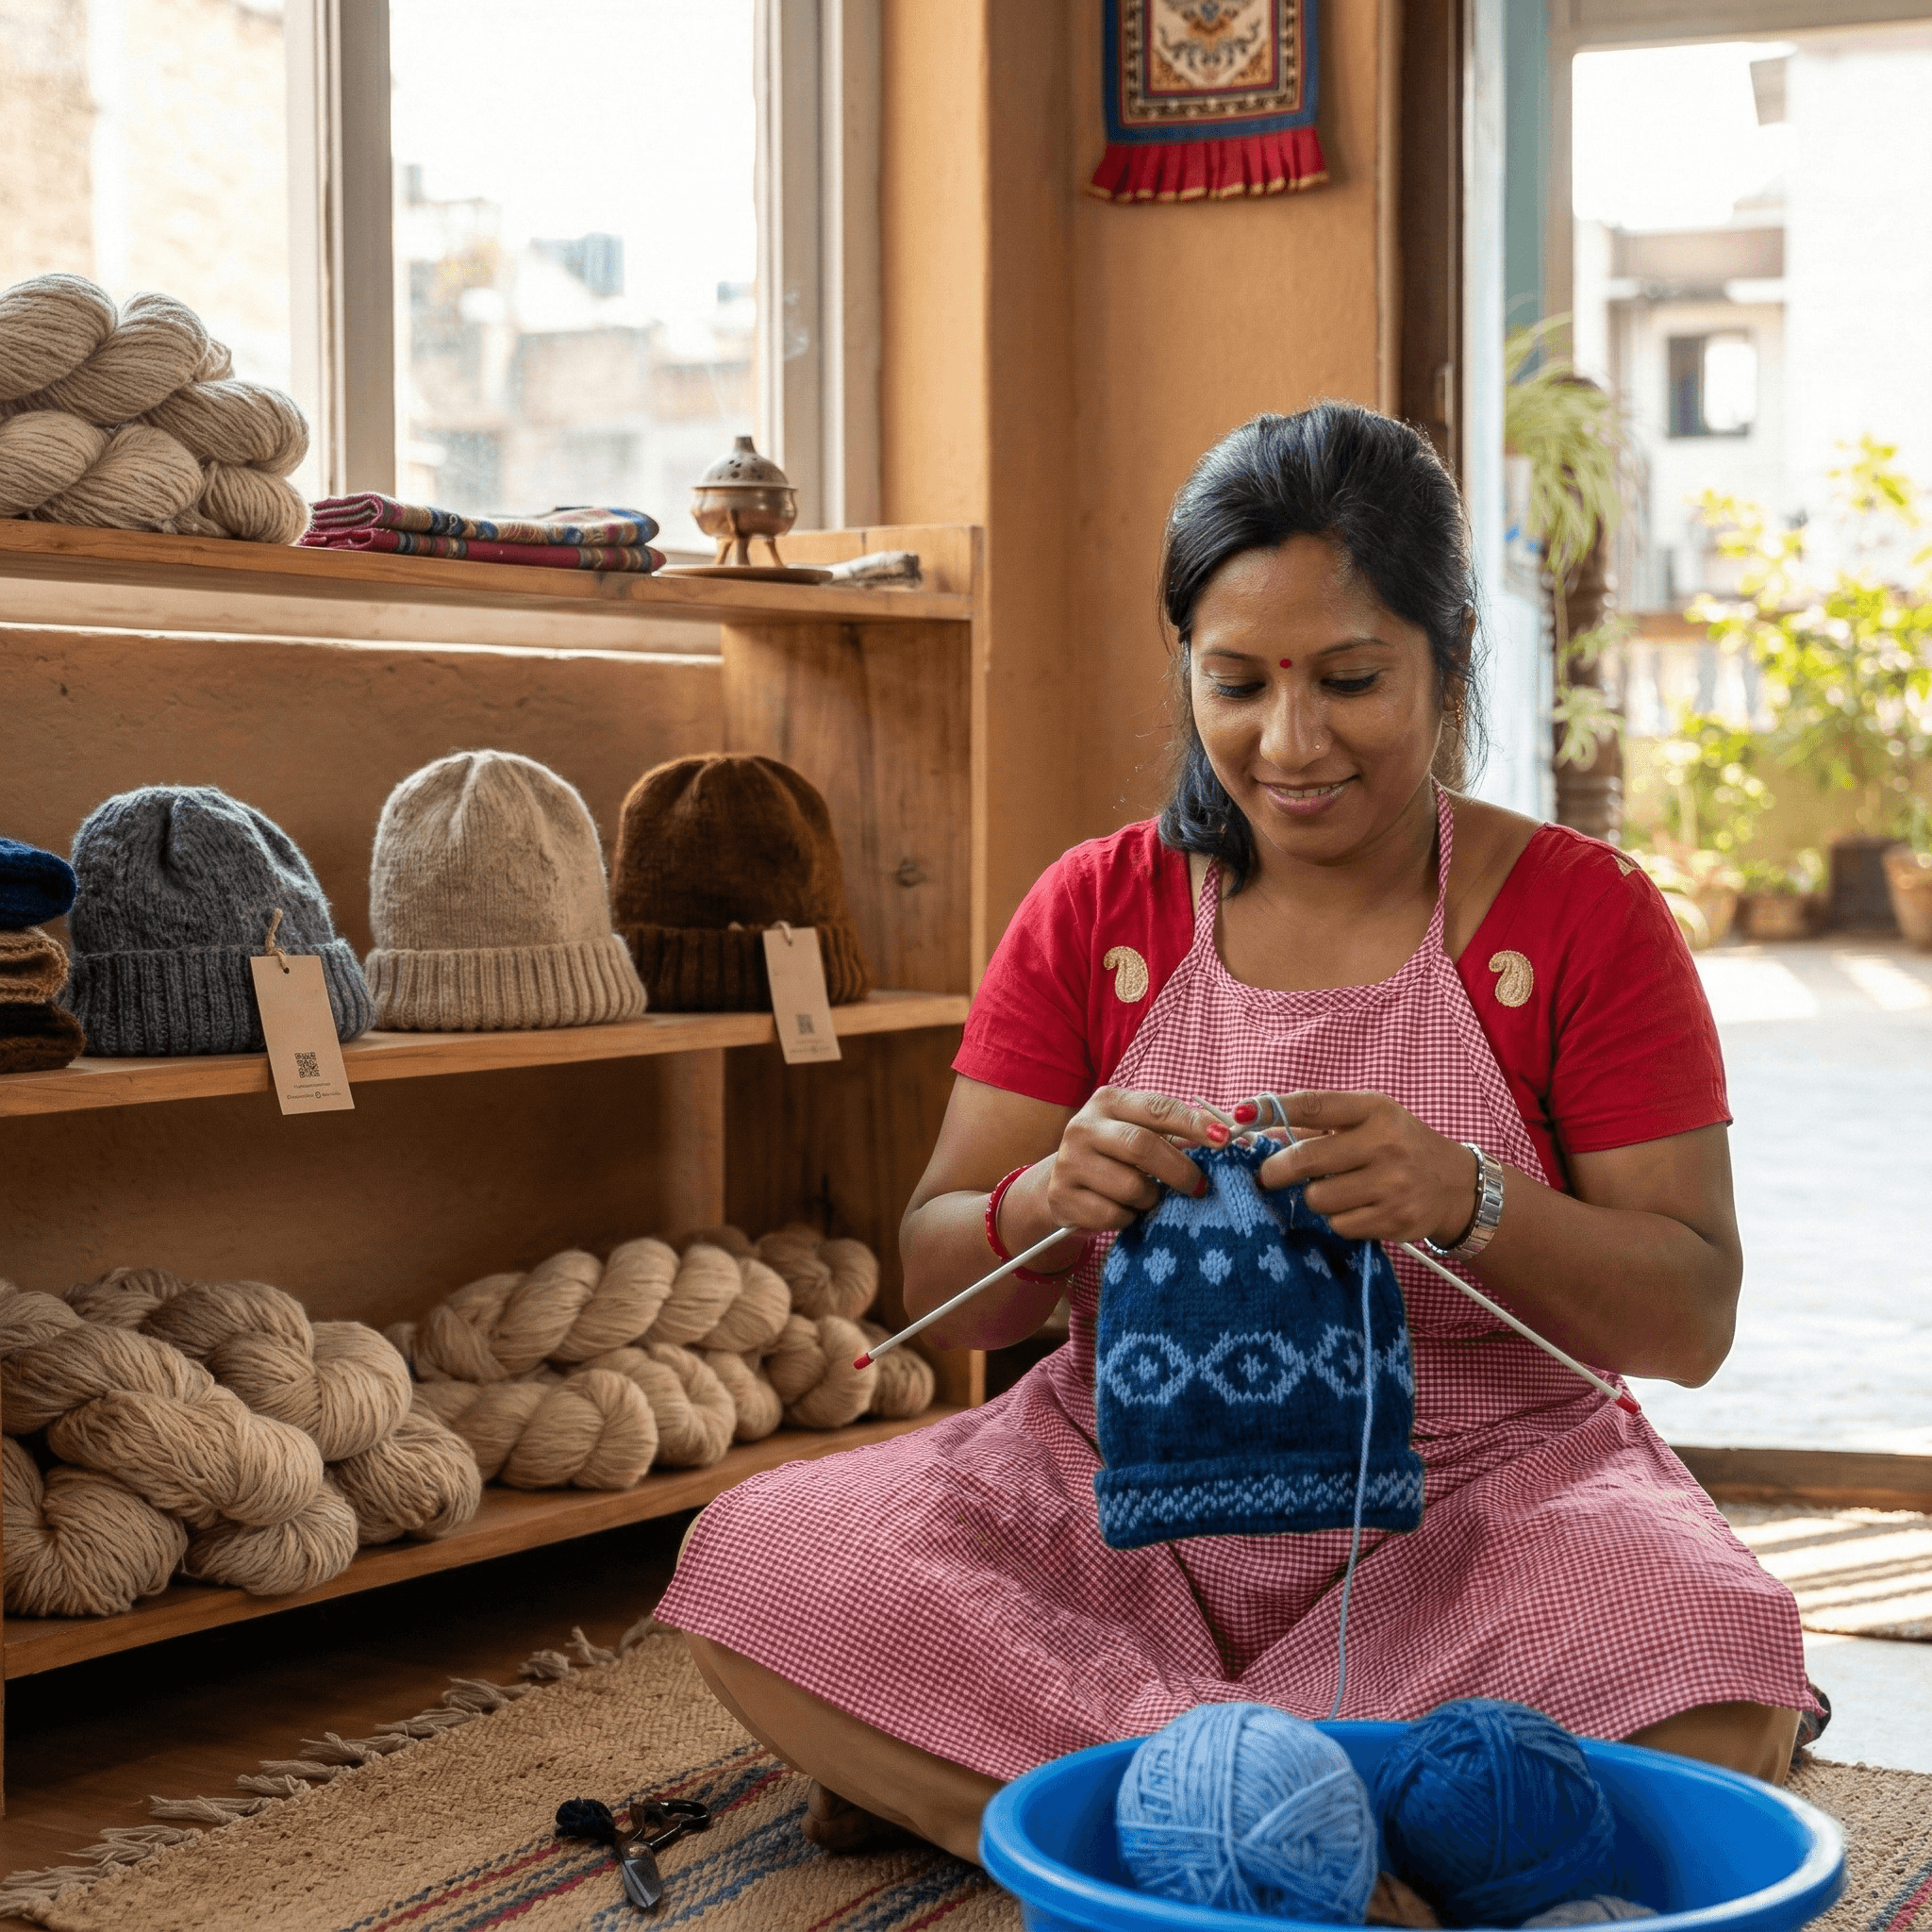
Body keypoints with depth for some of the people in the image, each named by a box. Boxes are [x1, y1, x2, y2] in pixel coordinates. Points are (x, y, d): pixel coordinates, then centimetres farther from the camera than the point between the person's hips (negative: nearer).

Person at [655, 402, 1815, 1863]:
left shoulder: (1584, 917, -2)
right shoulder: (1097, 913, 5)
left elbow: (1694, 1323, -6)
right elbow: (941, 1293, 2)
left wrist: (1466, 1201, -26)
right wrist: (1046, 1205, -23)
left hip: (1483, 1492, -1)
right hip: (1125, 1492, 2)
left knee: (1716, 1694, -34)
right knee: (751, 1566, -23)